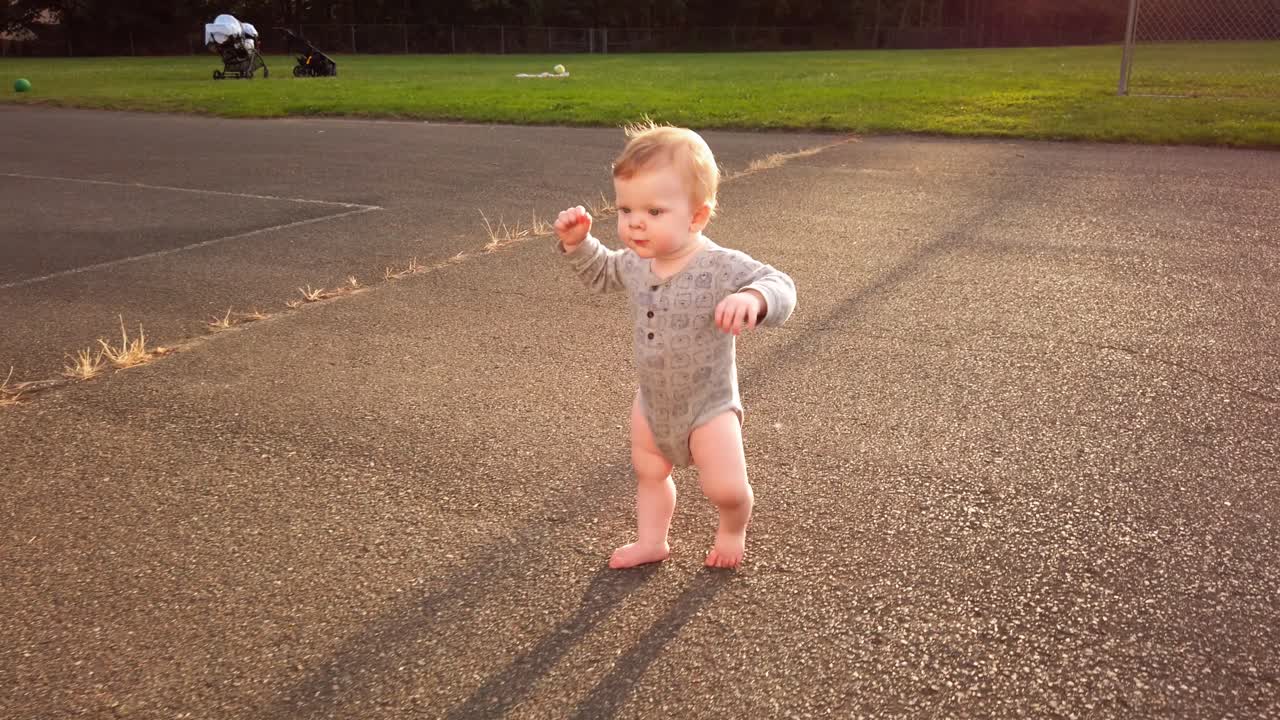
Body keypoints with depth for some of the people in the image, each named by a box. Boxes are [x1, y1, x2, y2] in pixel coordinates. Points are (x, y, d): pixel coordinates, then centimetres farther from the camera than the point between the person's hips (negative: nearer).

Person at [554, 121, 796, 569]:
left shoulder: (721, 268, -29)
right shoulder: (635, 263, -9)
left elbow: (779, 288, -36)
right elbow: (601, 274, 12)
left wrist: (753, 299, -58)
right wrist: (577, 243, -5)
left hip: (708, 405, -5)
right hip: (652, 400, 6)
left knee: (725, 489, -6)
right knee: (648, 474, 19)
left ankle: (732, 530, 29)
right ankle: (651, 542, 41)